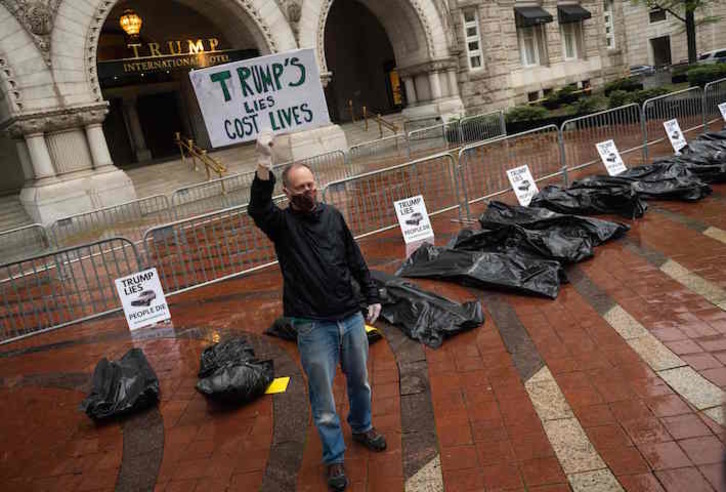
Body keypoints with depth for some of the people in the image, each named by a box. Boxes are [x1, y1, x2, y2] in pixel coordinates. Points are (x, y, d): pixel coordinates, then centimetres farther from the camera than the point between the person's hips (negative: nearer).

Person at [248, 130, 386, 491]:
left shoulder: (332, 215, 4)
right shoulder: (282, 223, -7)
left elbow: (355, 260, 12)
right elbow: (258, 209, -31)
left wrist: (372, 297, 11)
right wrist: (264, 165, -45)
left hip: (352, 318, 4)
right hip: (314, 328, -4)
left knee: (360, 383, 22)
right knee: (323, 400, 7)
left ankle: (362, 428, 49)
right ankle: (334, 458, 28)